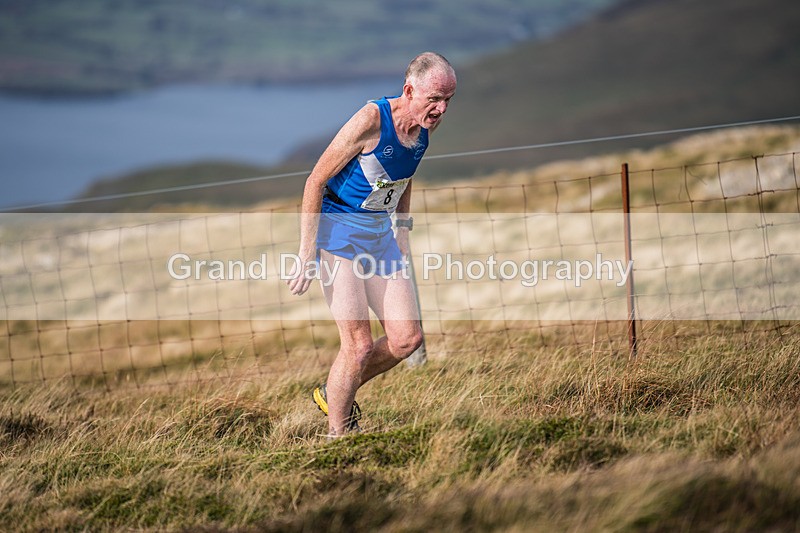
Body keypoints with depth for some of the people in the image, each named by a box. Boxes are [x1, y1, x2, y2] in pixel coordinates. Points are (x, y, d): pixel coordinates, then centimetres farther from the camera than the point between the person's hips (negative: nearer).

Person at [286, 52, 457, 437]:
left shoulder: (427, 124, -1)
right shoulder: (370, 120, -23)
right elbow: (315, 181, -17)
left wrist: (402, 234, 16)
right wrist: (307, 254, -19)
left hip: (379, 232, 7)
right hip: (337, 229, -7)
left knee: (407, 339, 1)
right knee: (359, 344, -12)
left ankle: (333, 392, 23)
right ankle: (337, 436, 4)